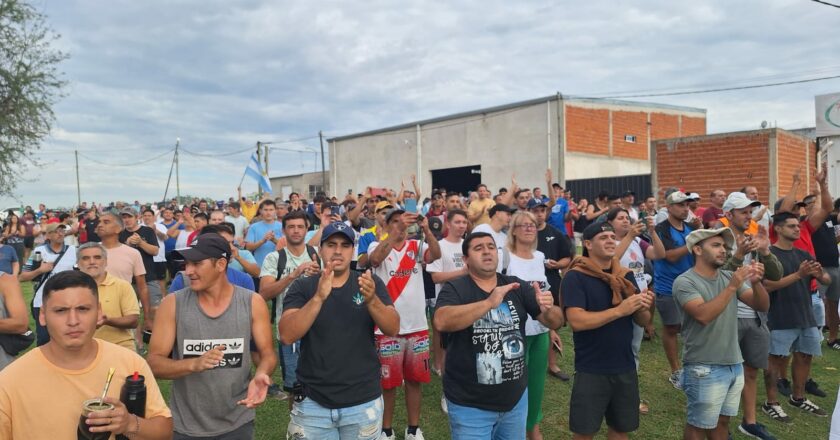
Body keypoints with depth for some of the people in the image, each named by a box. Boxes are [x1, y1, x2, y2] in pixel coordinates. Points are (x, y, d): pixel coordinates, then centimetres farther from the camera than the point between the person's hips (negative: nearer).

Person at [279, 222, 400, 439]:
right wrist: (318, 298, -29)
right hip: (313, 403, -1)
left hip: (364, 402, 1)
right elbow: (286, 336, -15)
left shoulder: (371, 283, -1)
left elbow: (393, 329, -9)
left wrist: (372, 300, -28)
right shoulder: (302, 287, -3)